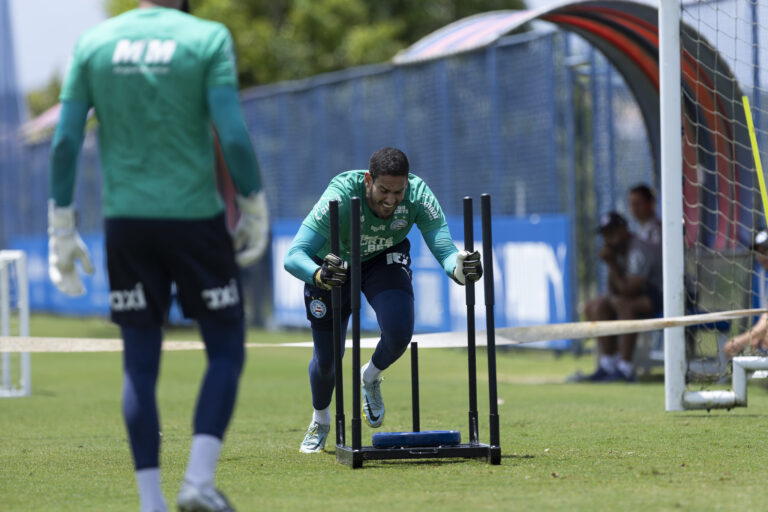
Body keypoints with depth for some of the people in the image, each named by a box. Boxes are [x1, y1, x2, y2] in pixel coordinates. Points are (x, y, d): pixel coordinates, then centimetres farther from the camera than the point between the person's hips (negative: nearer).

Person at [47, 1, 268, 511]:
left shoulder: (93, 43, 5)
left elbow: (65, 141, 1)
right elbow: (233, 135, -13)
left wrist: (62, 229, 6)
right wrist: (255, 209, -1)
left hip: (126, 221, 3)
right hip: (195, 219, -3)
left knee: (140, 366, 9)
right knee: (227, 352, 10)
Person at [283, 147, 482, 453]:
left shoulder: (418, 195, -32)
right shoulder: (340, 197, -40)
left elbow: (444, 248, -36)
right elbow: (293, 257, -44)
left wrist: (459, 269, -60)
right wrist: (318, 275, -66)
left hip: (385, 260, 1)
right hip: (333, 264, -1)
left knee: (399, 333, -25)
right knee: (326, 359, 1)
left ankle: (370, 378, 12)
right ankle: (320, 420, 36)